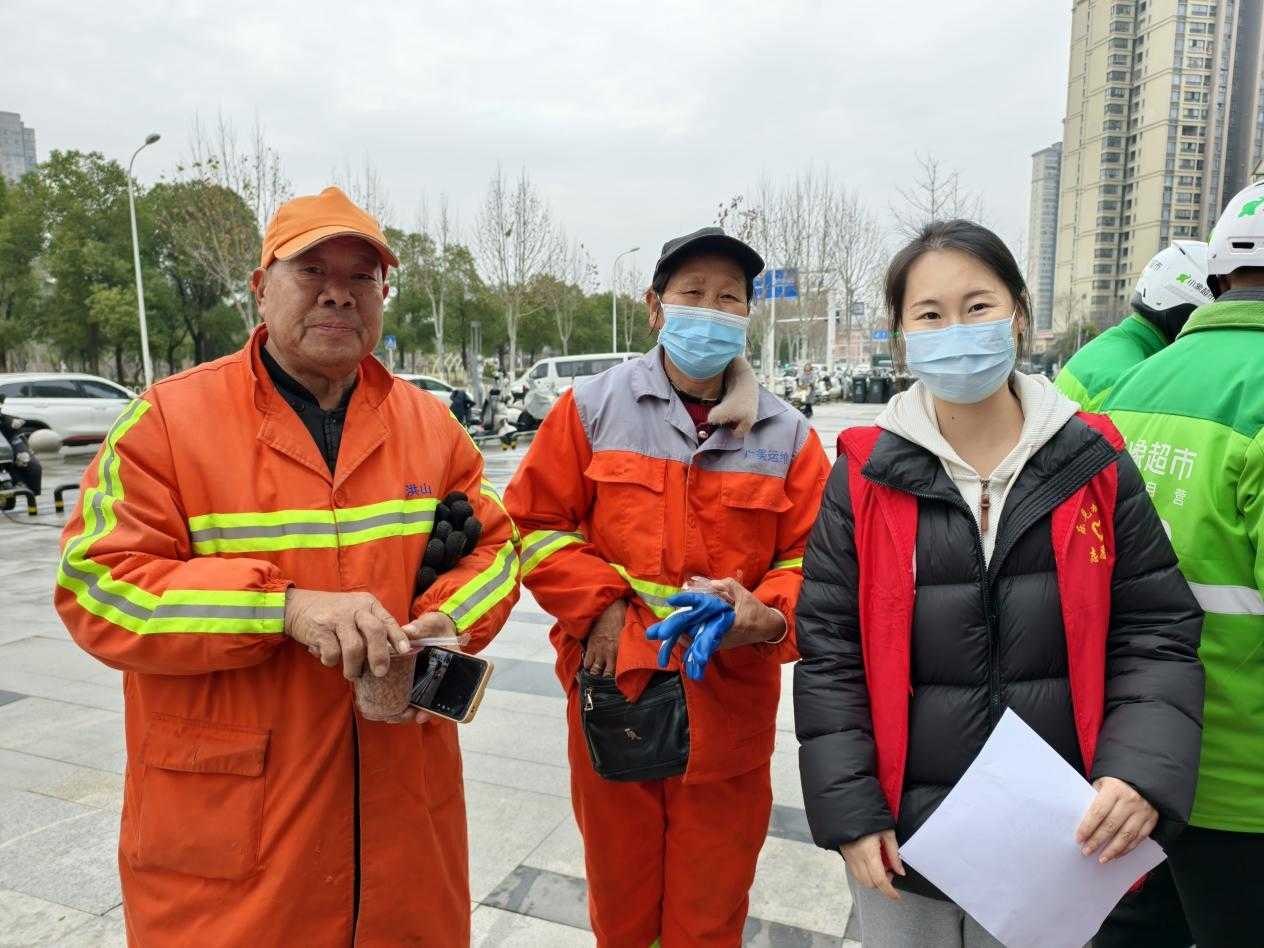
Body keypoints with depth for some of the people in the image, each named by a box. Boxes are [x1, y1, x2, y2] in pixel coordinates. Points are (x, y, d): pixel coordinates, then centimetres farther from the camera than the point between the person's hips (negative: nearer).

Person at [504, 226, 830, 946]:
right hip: (613, 697, 0)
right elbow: (536, 523, 0)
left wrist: (766, 615, -18)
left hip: (730, 709, 1)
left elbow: (812, 557, 1)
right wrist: (600, 605, -11)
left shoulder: (786, 433, 1)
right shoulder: (593, 407, -2)